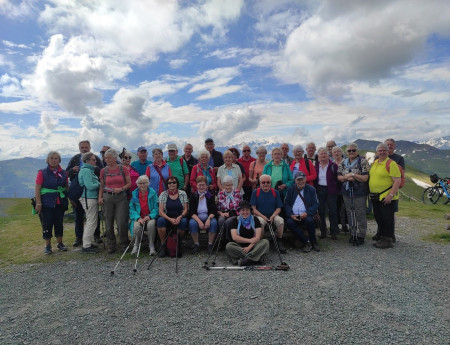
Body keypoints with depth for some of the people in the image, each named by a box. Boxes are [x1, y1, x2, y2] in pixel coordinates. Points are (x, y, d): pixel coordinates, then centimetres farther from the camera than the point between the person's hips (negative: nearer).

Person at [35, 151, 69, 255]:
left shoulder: (63, 173, 7)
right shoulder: (42, 172, -4)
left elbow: (67, 187, 15)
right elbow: (37, 189, -8)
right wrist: (38, 203, -14)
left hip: (60, 203, 3)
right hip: (46, 203, -3)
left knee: (59, 223, 11)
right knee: (47, 224, 2)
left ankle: (59, 243, 23)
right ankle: (47, 246, 15)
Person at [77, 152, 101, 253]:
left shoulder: (89, 170, 17)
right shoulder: (86, 171, -14)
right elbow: (90, 186, -21)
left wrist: (98, 184, 4)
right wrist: (100, 184, -8)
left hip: (91, 198, 11)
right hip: (89, 198, -11)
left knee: (90, 222, 18)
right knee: (91, 222, -5)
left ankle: (90, 242, 29)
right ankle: (86, 246, 2)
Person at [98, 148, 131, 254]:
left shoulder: (123, 169, 0)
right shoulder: (103, 171, 6)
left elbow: (129, 183, 4)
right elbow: (101, 186, 12)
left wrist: (121, 189, -12)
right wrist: (100, 197, 0)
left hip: (121, 197, -2)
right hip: (108, 197, 2)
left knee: (122, 222, -6)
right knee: (109, 223, 5)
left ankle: (124, 244, 14)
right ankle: (111, 246, 20)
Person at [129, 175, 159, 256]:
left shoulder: (152, 192, 3)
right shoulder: (134, 194, 8)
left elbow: (156, 207, -1)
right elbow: (131, 208, 4)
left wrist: (149, 216, -17)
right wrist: (138, 218, -12)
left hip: (150, 216, -1)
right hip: (138, 216, 1)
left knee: (151, 224, -34)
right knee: (137, 226, -31)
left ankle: (151, 246, -16)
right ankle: (136, 245, -7)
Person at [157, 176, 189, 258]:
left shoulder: (183, 193, 5)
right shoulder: (163, 194, 3)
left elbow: (186, 209, 1)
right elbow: (161, 211, -4)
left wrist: (180, 217, -19)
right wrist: (170, 219, -20)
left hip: (179, 218, 0)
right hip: (167, 218, 0)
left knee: (184, 221, -33)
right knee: (160, 220, -32)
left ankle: (178, 244, -7)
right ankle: (163, 245, -16)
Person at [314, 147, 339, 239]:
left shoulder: (333, 165, -1)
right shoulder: (316, 166, 8)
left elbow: (337, 178, 0)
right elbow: (314, 179, 9)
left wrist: (336, 189, -8)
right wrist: (315, 189, 2)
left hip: (331, 190, -3)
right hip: (320, 190, 3)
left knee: (332, 211, -1)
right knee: (321, 211, 6)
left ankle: (334, 232, 8)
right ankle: (323, 232, 16)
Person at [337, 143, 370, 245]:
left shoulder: (363, 162, -6)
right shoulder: (343, 163, 10)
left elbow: (365, 178, -12)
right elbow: (339, 177, 5)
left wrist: (353, 174, -17)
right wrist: (346, 177, -13)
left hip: (359, 193, -5)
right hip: (346, 192, 5)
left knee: (360, 215, 2)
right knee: (350, 214, 12)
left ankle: (361, 236, 12)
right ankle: (353, 234, 25)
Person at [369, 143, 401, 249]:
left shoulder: (391, 164, -11)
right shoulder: (374, 163, 12)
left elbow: (398, 181, -16)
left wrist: (391, 195, -22)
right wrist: (371, 193, 15)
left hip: (387, 197, -8)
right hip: (375, 197, 8)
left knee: (387, 219, 1)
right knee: (379, 219, 15)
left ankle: (389, 240, 13)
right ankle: (382, 238, 28)